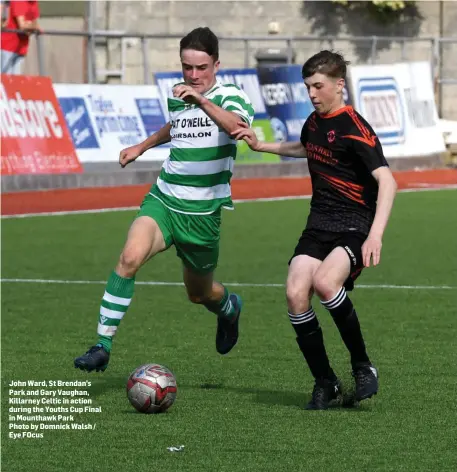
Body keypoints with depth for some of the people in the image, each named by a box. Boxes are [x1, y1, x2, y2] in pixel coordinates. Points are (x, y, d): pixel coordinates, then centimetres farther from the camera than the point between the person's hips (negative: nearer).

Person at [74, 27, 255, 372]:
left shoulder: (230, 97, -10)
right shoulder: (176, 97, 6)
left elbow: (239, 126, -35)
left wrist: (202, 100, -47)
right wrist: (142, 147, 40)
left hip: (202, 213, -3)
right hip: (163, 200, 3)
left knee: (200, 293, 14)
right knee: (130, 257, -26)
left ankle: (230, 308, 54)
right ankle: (103, 346, -23)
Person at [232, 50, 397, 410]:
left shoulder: (354, 128, -14)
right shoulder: (314, 123, 10)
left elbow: (387, 181, -24)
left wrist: (375, 235, -35)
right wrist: (261, 145, 31)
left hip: (355, 226, -7)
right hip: (319, 224, 7)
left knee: (325, 281, -33)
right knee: (296, 293, -15)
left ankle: (363, 367, -13)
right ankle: (326, 384, 0)